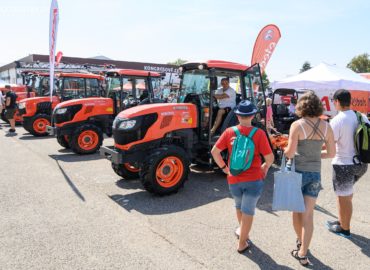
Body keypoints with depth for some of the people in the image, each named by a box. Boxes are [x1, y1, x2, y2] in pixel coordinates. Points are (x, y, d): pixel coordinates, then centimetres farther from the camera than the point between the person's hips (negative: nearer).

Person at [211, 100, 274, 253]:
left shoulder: (229, 132, -5)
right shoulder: (259, 133, -12)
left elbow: (214, 151, -5)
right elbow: (270, 158, -11)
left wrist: (223, 167, 6)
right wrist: (264, 167, 8)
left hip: (234, 179, 3)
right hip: (254, 179, -3)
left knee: (239, 206, 26)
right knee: (248, 211, 10)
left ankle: (243, 232, 47)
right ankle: (242, 243, 19)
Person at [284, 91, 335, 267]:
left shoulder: (297, 125, -14)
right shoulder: (326, 127, -1)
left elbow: (290, 153, -17)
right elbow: (331, 153, 4)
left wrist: (285, 150, 5)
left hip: (298, 172, -3)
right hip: (315, 173, 3)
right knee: (308, 214, 7)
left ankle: (300, 241, 37)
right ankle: (303, 253, 10)